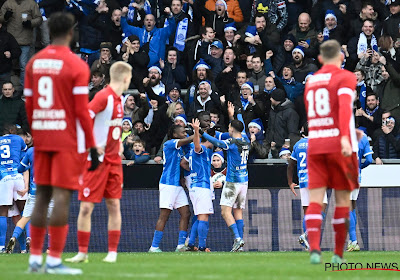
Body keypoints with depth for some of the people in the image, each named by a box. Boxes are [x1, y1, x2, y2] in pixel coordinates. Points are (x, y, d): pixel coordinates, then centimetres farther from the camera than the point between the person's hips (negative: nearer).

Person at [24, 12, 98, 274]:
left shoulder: (34, 63, 8)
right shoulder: (77, 66, -9)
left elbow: (29, 105, 10)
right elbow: (82, 111, -11)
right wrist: (92, 147, -6)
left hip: (42, 140, 5)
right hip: (68, 141, -5)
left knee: (42, 196, 10)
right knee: (62, 197, -6)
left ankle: (35, 258, 10)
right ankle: (54, 260, -9)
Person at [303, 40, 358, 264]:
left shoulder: (311, 81, 17)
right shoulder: (345, 77, -1)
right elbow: (345, 105, -19)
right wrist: (345, 137, -31)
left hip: (315, 144, 4)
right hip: (338, 144, -4)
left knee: (315, 198, -4)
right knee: (343, 198, 7)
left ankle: (314, 249, -22)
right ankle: (338, 253, 9)